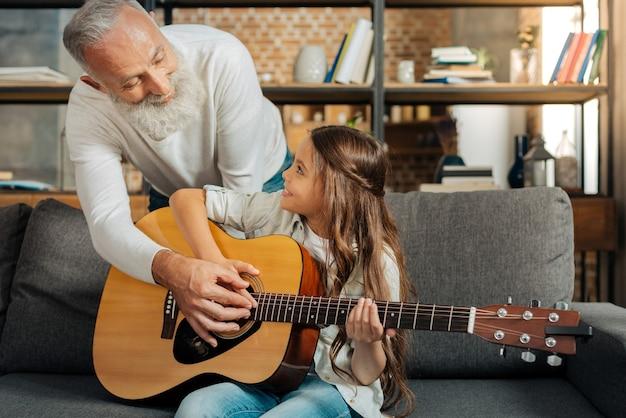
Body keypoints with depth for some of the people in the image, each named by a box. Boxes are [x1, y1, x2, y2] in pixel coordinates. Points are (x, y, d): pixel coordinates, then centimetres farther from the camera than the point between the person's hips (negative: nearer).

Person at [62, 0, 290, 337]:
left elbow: (242, 183, -29)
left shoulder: (223, 58, -36)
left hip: (260, 182, -1)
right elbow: (107, 221, -38)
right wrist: (171, 269, -57)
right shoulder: (88, 109, -29)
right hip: (172, 197, 2)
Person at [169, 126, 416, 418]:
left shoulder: (376, 262, -13)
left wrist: (368, 344, -32)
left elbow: (366, 375, -8)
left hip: (332, 384, -3)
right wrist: (212, 262, -14)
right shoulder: (275, 211, -2)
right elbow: (186, 197, -1)